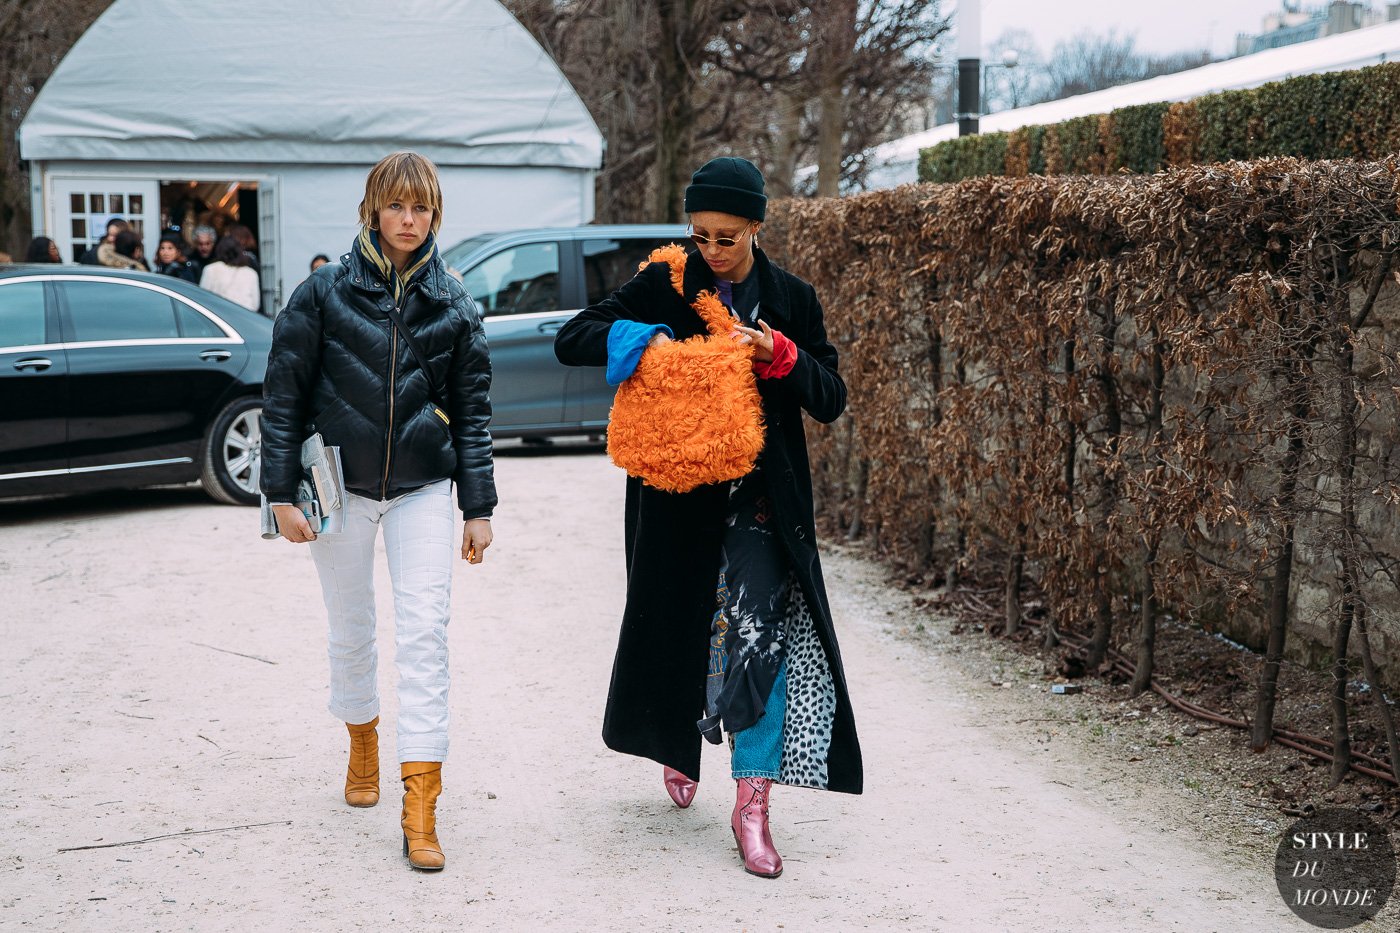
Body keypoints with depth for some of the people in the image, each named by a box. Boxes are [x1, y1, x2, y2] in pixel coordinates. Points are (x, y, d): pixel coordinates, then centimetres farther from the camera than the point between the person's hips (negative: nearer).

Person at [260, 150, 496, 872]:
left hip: (423, 491, 0)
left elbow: (472, 408, 5)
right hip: (341, 487, 0)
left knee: (423, 636, -8)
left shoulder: (453, 304, 1)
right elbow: (284, 394, -2)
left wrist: (479, 507, 2)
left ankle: (421, 806, -6)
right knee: (351, 631, 13)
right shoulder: (325, 292, -4)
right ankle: (362, 741, 42)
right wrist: (282, 493, -7)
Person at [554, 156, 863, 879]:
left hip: (760, 495, 0)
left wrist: (778, 354, -15)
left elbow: (831, 400, 2)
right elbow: (571, 340, -2)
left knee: (765, 631, -11)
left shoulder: (791, 300, 2)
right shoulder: (662, 287, 0)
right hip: (676, 493, 1)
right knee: (677, 622, 11)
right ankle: (679, 745, 40)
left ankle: (752, 802, -6)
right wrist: (643, 338, -19)